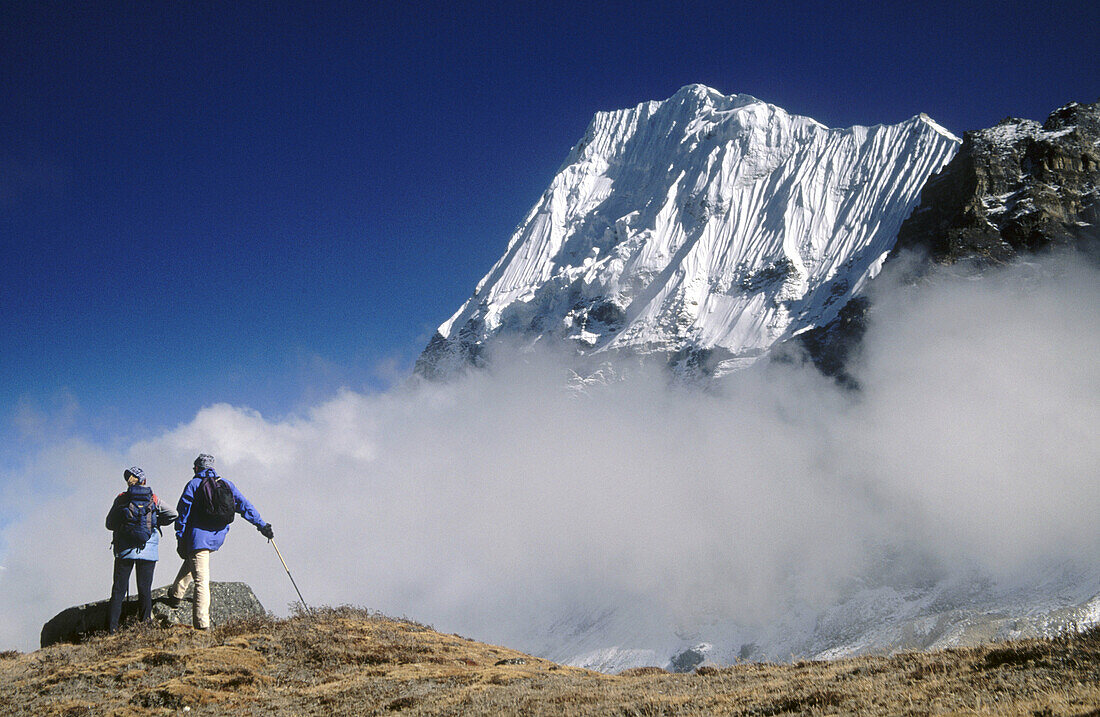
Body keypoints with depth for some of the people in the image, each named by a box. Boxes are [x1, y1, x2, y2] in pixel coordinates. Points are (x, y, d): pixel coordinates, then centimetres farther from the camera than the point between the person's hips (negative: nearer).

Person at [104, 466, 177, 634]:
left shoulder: (121, 499, 3)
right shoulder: (154, 499, 2)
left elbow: (109, 524, 6)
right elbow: (173, 514, -4)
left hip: (124, 550, 0)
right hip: (148, 550, 0)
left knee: (118, 590, 6)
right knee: (145, 589, 6)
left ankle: (112, 628, 1)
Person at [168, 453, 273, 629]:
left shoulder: (193, 485, -2)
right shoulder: (227, 485, 10)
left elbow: (183, 514, -4)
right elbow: (245, 506, 9)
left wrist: (180, 540, 0)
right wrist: (262, 525, 11)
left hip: (198, 537, -5)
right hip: (218, 537, 5)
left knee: (202, 580, -7)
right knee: (192, 560, 33)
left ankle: (202, 623, -9)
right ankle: (176, 593, 39)